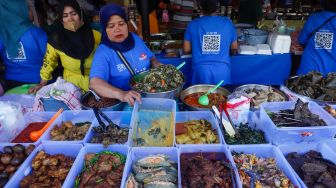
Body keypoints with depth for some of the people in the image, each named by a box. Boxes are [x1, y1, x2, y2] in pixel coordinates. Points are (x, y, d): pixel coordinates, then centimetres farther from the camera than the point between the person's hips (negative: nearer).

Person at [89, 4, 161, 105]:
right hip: (127, 102, -4)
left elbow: (152, 58, 18)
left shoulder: (135, 38, 5)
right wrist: (121, 94, -44)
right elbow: (94, 82, -27)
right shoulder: (103, 52, -12)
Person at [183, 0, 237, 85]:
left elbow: (186, 49, 3)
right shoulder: (228, 23, 2)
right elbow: (234, 48, 10)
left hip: (201, 69, 0)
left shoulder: (193, 24, -1)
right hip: (222, 69, 1)